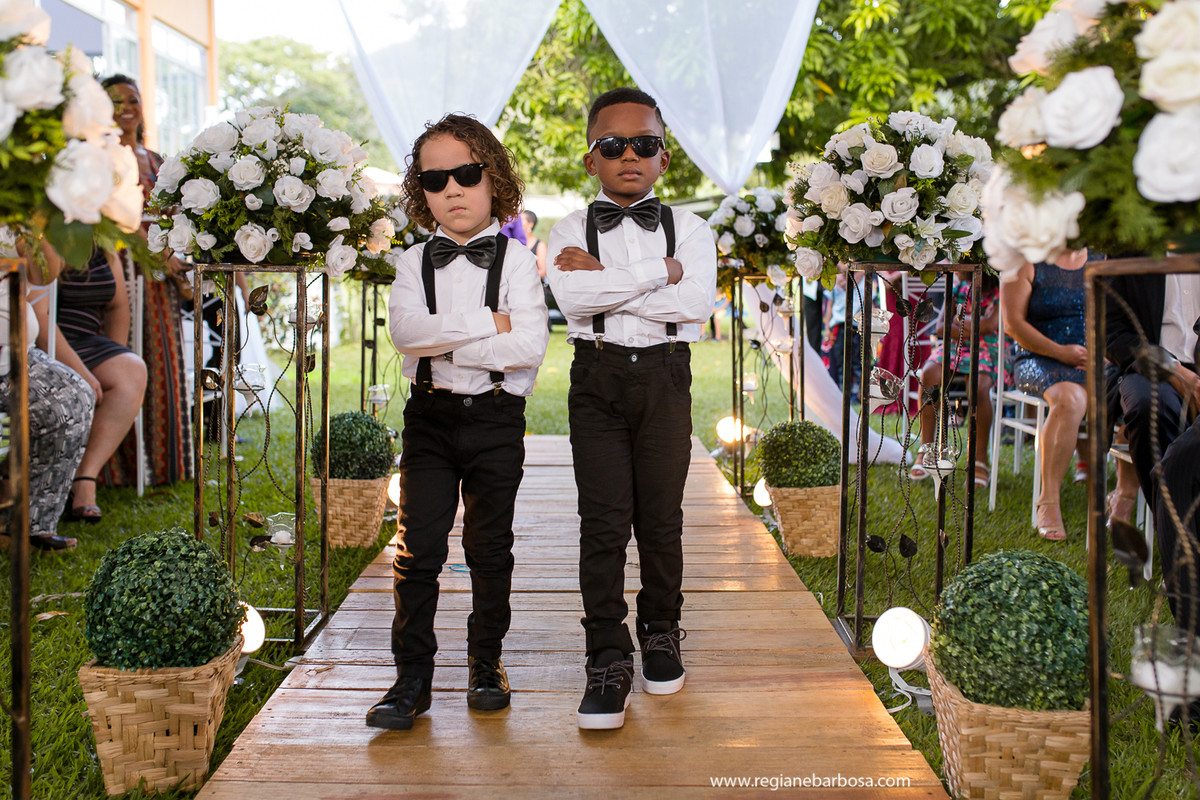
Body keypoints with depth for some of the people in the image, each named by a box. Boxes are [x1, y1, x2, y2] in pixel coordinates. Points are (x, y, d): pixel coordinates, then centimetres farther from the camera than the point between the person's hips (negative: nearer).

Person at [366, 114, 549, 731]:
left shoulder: (516, 259, -1)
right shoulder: (414, 263, 6)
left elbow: (530, 346, -15)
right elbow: (405, 329, -13)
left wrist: (441, 343, -14)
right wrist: (487, 323, -16)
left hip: (496, 419, -1)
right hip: (430, 415, 1)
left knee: (490, 546, 8)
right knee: (418, 548, -1)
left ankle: (486, 663, 25)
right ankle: (412, 676, 8)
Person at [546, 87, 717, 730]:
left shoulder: (688, 229, 7)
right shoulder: (571, 230, 6)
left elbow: (697, 302, -11)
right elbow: (571, 296, -15)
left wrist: (605, 281, -11)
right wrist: (657, 274, -11)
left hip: (664, 377, 1)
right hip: (597, 377, -1)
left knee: (662, 518, 6)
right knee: (602, 520, -4)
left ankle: (660, 633, 27)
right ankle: (608, 661, 2)